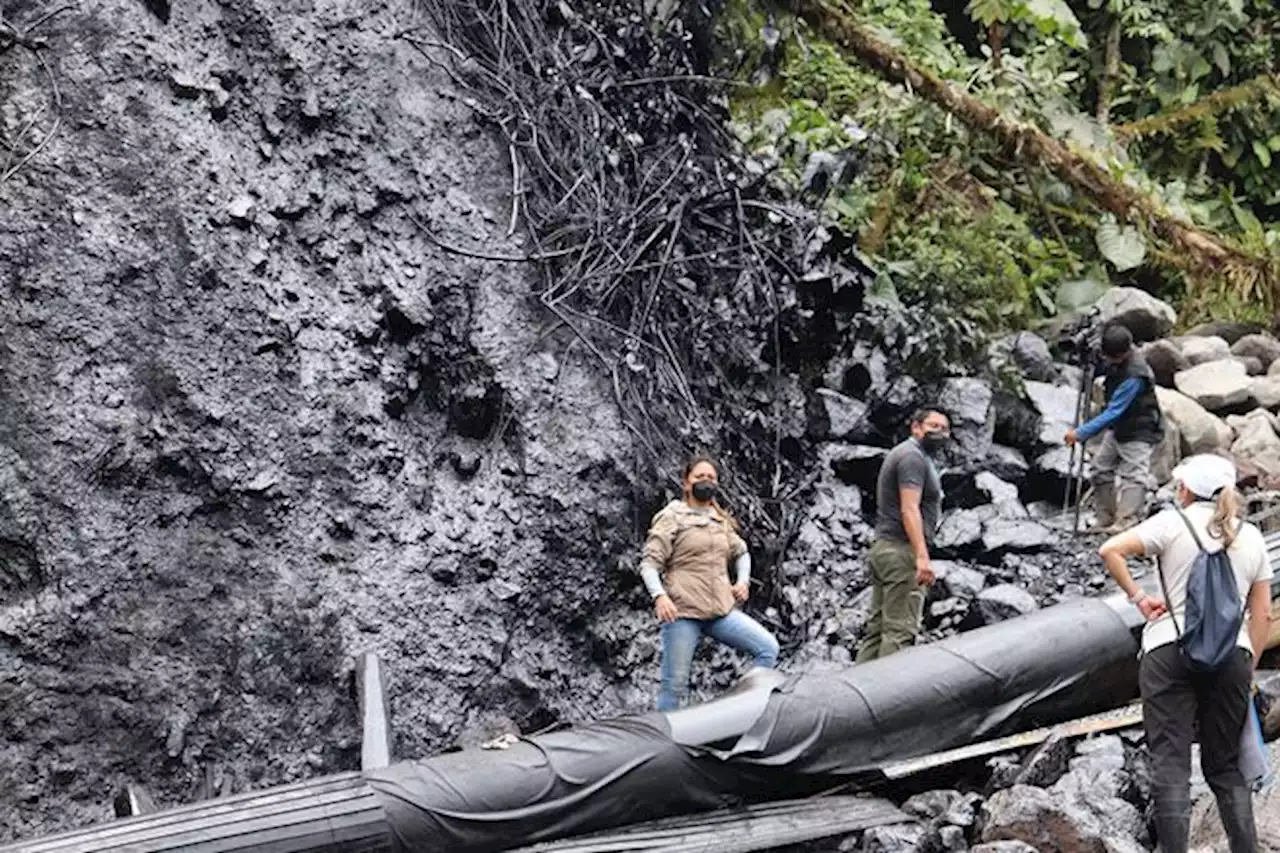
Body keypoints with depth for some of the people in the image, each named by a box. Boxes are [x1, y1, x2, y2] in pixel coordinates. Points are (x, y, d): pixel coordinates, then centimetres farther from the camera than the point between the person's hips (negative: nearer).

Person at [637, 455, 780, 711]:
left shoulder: (721, 521, 17)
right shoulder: (671, 518, 0)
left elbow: (741, 552, 34)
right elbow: (649, 563, -5)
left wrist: (743, 580, 15)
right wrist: (659, 596, -21)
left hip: (722, 611, 5)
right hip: (682, 612, -5)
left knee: (768, 648, -8)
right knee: (674, 684, -5)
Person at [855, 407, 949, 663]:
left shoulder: (914, 456, 24)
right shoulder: (913, 456, -8)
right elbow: (909, 509, -20)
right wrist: (922, 556, -28)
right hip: (902, 549, -10)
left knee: (878, 627, 7)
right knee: (900, 629, -14)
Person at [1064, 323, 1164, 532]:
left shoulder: (1133, 376, -31)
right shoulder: (1115, 360, -5)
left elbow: (1114, 411, -31)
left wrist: (1081, 433, -31)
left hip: (1139, 431, -10)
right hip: (1118, 428, 10)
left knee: (1133, 475, -15)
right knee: (1101, 470, 10)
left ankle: (1125, 524, -22)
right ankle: (1106, 522, 18)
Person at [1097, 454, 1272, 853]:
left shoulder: (1173, 523, 1)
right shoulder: (1251, 537, 13)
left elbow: (1110, 550, -10)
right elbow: (1262, 615, 11)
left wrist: (1137, 597, -1)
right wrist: (1249, 669, 17)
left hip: (1171, 646, -4)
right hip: (1231, 654, 4)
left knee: (1170, 762, -4)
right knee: (1225, 766, 13)